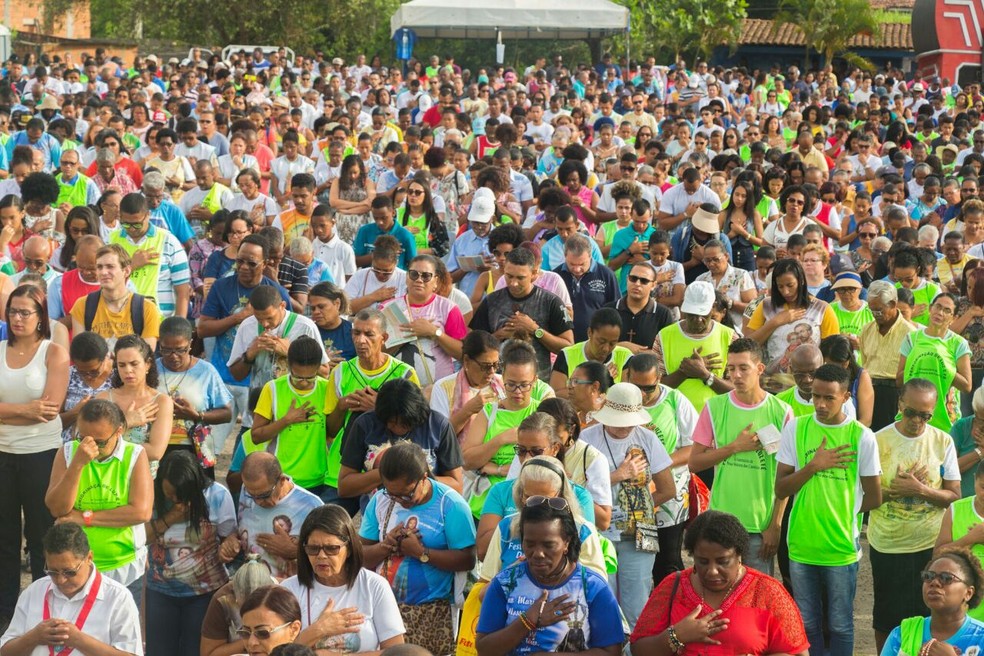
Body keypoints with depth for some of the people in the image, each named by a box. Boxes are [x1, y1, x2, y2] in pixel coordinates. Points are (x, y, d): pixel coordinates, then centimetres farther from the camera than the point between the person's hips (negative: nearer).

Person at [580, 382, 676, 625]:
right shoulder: (588, 439, -3)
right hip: (598, 534, -2)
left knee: (636, 612, -2)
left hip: (638, 536, 2)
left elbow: (668, 490, 10)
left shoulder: (647, 439, 4)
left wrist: (637, 510, 7)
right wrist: (619, 475, -10)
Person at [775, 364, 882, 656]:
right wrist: (813, 466, -17)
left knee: (840, 624, 8)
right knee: (807, 623, 12)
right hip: (801, 545, 2)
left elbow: (874, 498, -1)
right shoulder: (795, 428, -2)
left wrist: (841, 512, 7)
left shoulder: (861, 436, -8)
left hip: (842, 547, -2)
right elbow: (780, 490, -4)